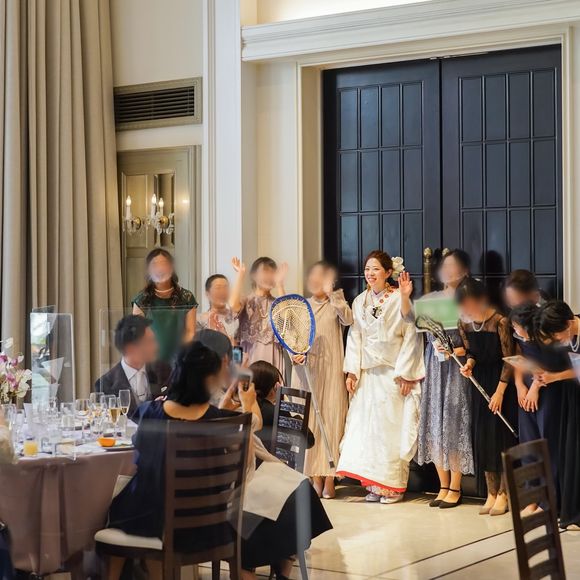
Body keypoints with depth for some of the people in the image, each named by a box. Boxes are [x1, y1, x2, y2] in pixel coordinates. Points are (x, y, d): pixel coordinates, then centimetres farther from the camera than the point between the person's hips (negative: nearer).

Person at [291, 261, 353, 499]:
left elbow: (348, 319, -18)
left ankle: (329, 479, -1)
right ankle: (314, 478, 6)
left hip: (331, 371, -3)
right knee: (307, 422, 0)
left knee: (331, 420, -5)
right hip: (305, 370, 3)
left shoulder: (335, 305, 4)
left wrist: (332, 293, -22)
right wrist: (296, 353, -3)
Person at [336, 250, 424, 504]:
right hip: (368, 373, 5)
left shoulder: (400, 300, -9)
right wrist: (352, 371, 4)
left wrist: (404, 374, -11)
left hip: (394, 373, -5)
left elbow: (411, 338, -9)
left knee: (392, 427, -2)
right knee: (367, 425, 2)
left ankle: (393, 486, 6)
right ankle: (374, 484, 9)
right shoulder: (359, 302, 9)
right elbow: (355, 338, 11)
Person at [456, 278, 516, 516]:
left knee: (501, 434, -3)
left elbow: (508, 358, -16)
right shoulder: (464, 323, -2)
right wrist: (468, 364, -12)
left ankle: (503, 494, 7)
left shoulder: (500, 321, -21)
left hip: (501, 382, -6)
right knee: (483, 437, 6)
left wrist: (500, 391, -15)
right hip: (480, 382, 6)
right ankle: (491, 493, 15)